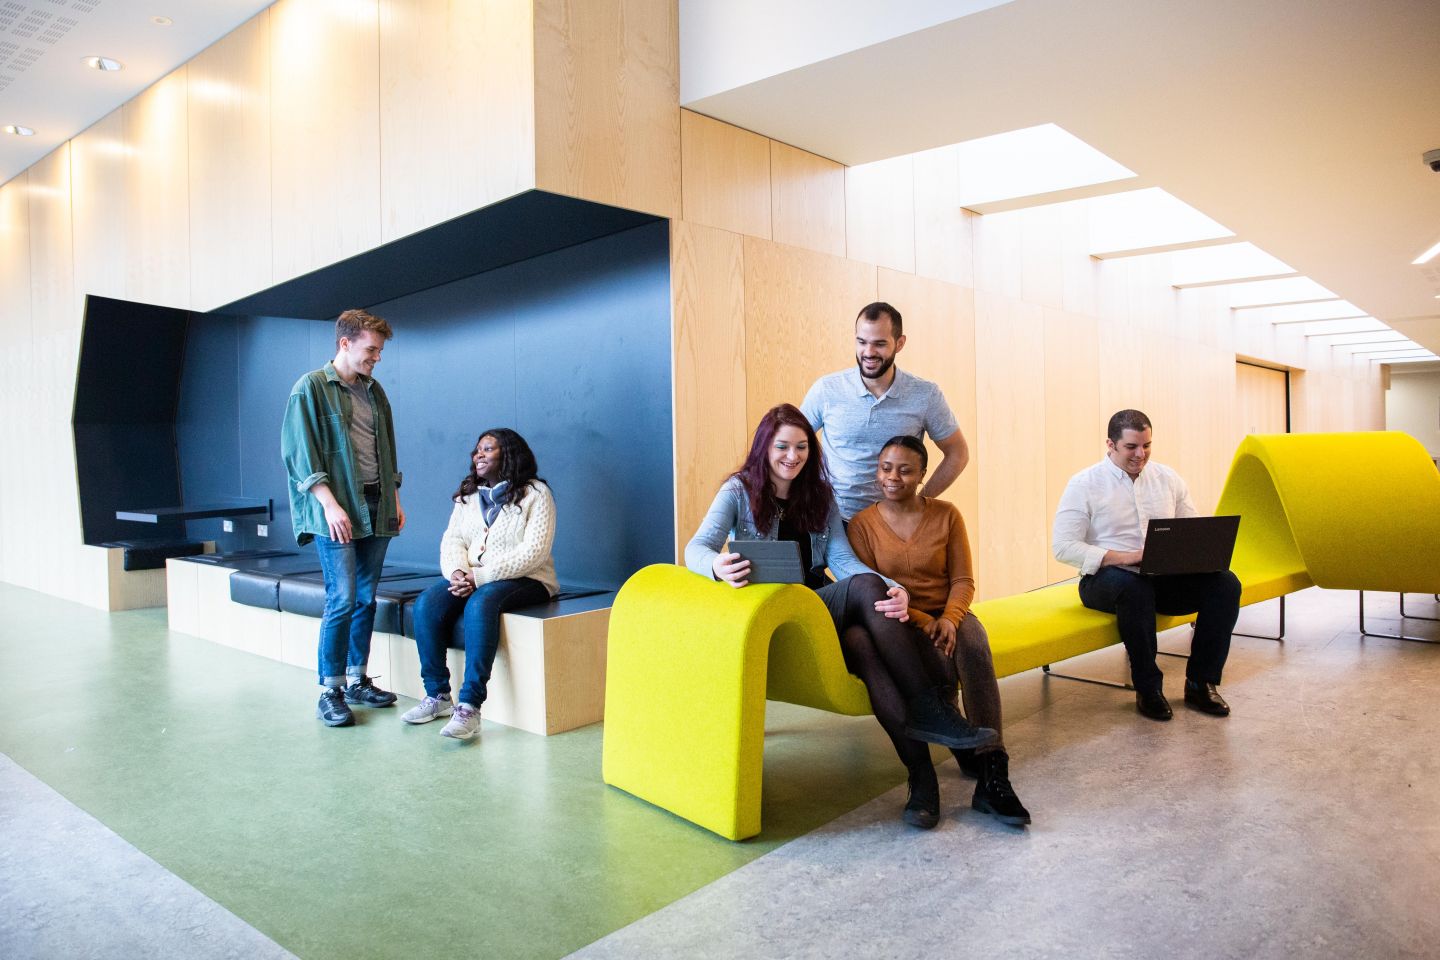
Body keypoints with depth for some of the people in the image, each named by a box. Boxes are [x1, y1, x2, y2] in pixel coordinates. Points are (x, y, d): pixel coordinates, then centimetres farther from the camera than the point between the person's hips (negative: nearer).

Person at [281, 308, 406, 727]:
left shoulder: (374, 391, 15)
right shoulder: (310, 388, -3)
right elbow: (300, 456, -9)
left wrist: (395, 499, 13)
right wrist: (330, 505, -17)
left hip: (376, 510, 6)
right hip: (336, 513, -6)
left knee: (366, 599, 9)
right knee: (342, 600, -9)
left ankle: (357, 680, 19)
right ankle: (330, 692, 1)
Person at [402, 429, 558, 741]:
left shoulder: (535, 493, -5)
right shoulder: (467, 496, 16)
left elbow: (534, 552, -16)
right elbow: (452, 540, 7)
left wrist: (480, 576, -21)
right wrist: (457, 572, -16)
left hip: (525, 580, -6)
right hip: (472, 579, 6)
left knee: (480, 604, -36)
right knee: (427, 604, -21)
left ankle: (469, 706, -36)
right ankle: (437, 695, -12)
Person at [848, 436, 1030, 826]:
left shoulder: (946, 515, 4)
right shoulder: (862, 524, -1)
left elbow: (963, 580, 1)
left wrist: (949, 619, -20)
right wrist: (923, 623, -19)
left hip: (948, 614, 2)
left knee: (974, 648, -33)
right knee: (942, 668, -33)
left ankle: (993, 775, -36)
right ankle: (962, 745, -4)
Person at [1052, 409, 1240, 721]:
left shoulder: (1168, 478, 12)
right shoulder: (1084, 484, -3)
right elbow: (1063, 546, -12)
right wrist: (1123, 557, -22)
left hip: (1165, 577, 5)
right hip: (1107, 578, -5)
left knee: (1226, 583, -19)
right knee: (1133, 586, -39)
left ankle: (1201, 683, -6)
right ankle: (1147, 688, -21)